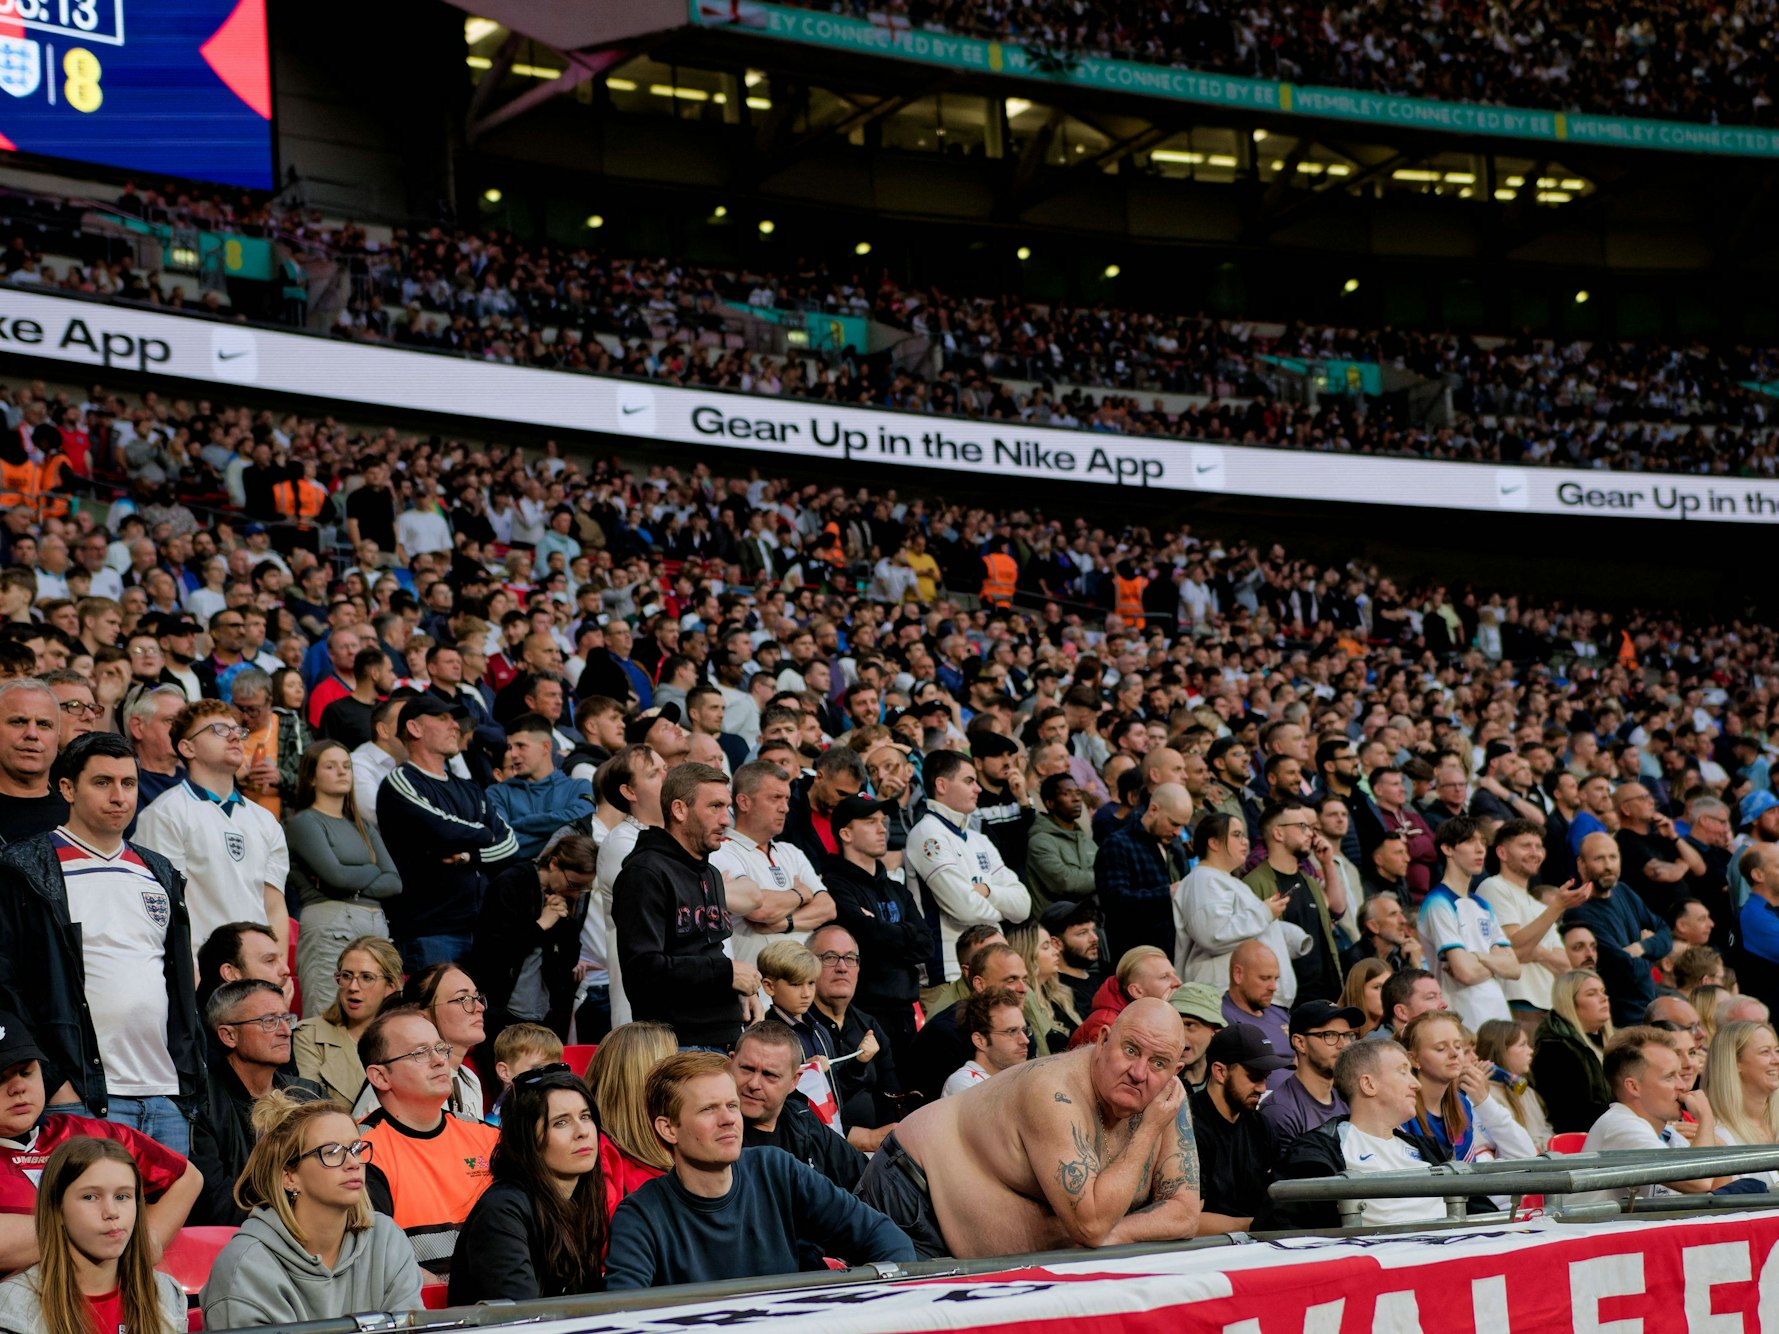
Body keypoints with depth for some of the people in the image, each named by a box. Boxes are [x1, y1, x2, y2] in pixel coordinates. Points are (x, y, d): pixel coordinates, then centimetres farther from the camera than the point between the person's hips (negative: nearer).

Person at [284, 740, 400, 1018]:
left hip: (377, 925, 6)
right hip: (329, 928, -6)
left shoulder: (364, 828, 22)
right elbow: (335, 874, -10)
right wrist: (373, 871, 7)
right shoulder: (304, 822, 4)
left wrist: (353, 885, -5)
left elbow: (394, 882, 10)